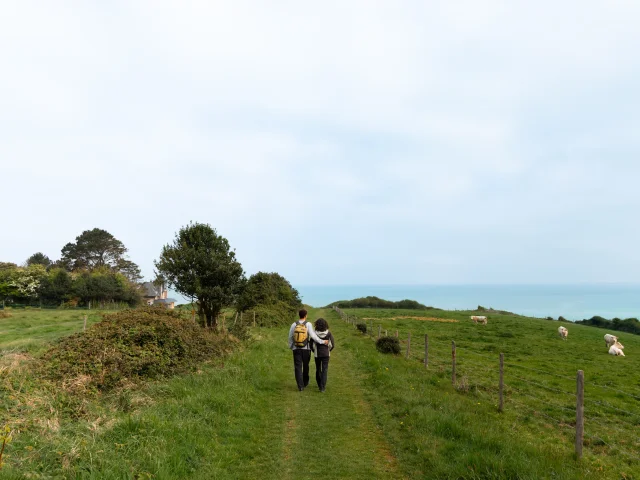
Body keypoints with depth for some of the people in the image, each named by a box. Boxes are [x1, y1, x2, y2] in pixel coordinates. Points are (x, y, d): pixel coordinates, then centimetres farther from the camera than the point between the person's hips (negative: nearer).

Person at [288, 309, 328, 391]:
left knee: (298, 367, 2)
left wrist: (291, 347, 16)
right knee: (305, 366, 19)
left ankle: (300, 386, -5)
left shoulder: (294, 324, -3)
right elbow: (313, 336, -20)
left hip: (296, 349, 0)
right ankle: (305, 382, 35)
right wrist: (322, 341, -14)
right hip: (306, 349, 0)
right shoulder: (308, 324, -10)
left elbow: (290, 337, 2)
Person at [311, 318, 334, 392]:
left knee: (318, 369, 20)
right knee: (324, 371, 4)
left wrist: (314, 351, 11)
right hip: (326, 354, -1)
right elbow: (333, 344, -9)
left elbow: (311, 345, -9)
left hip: (317, 354, 1)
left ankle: (319, 384, 34)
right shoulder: (328, 333, -10)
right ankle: (322, 387, -5)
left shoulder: (314, 333, -11)